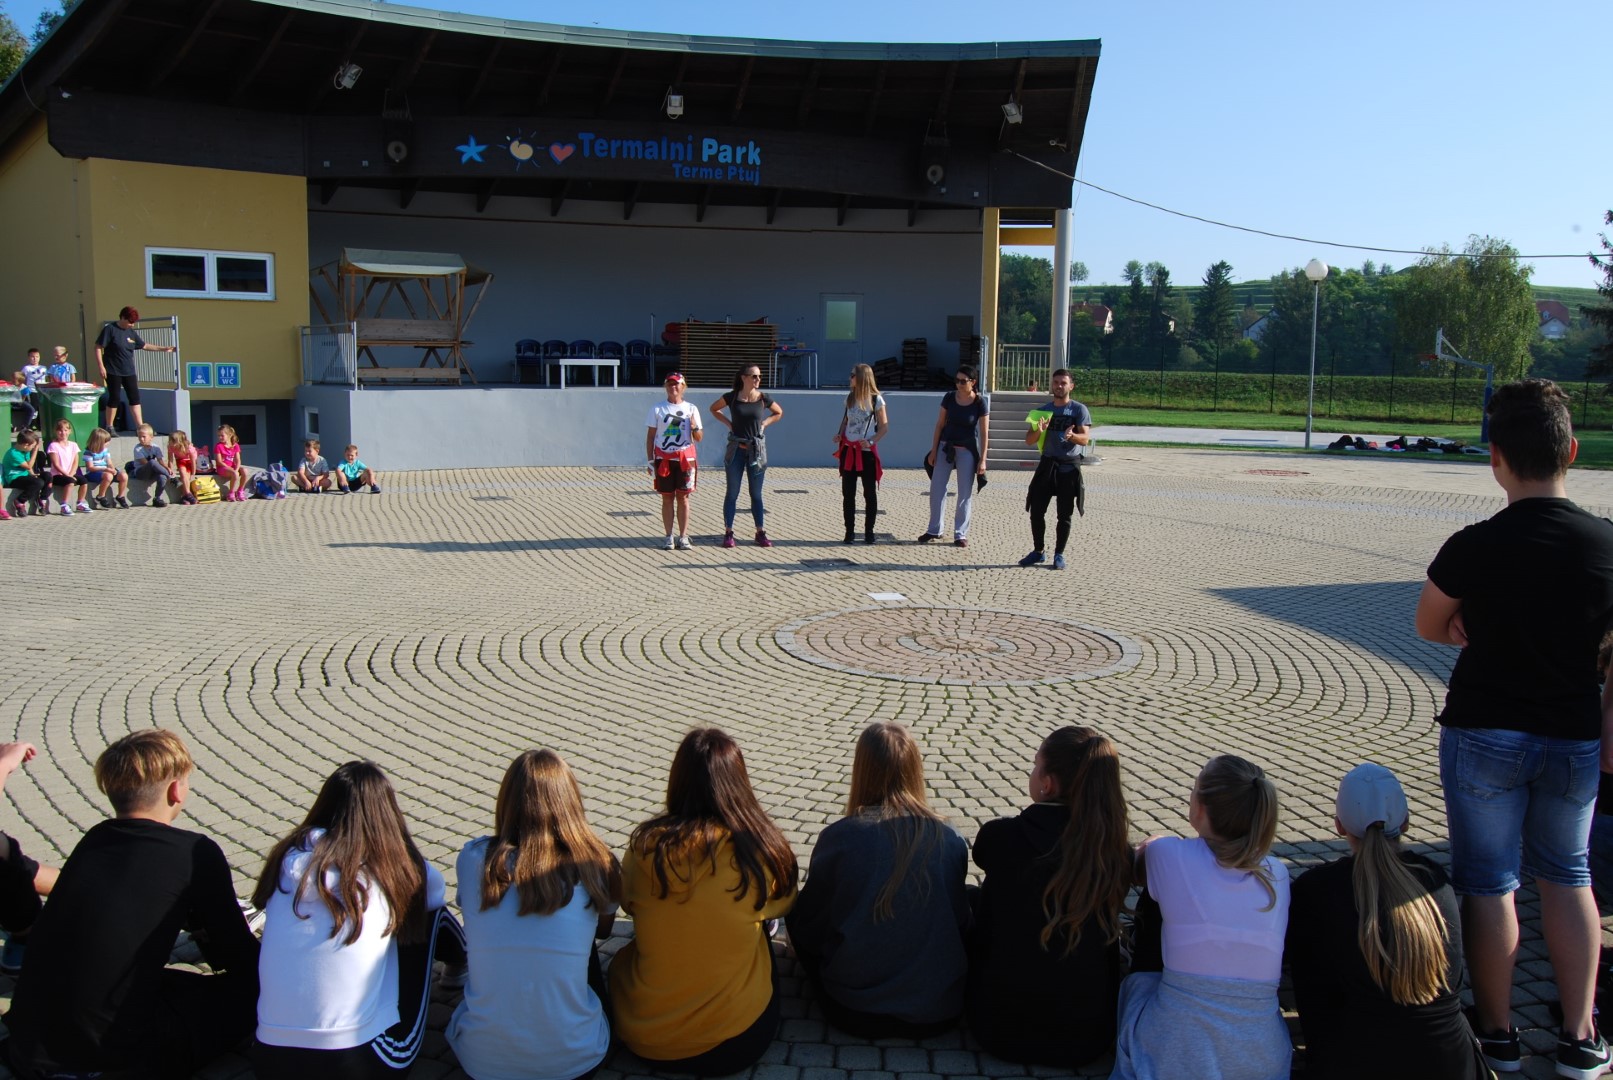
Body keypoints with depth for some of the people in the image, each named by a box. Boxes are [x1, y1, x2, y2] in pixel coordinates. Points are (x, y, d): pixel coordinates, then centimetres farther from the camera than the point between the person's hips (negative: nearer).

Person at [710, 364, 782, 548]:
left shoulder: (763, 398, -2)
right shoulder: (732, 397, -4)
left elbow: (779, 412, 16)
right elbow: (714, 409, 13)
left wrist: (764, 423, 2)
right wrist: (728, 423, 2)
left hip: (757, 450, 1)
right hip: (736, 449, -1)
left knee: (756, 493, 7)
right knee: (732, 492, 3)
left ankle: (761, 533, 13)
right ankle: (728, 533, 8)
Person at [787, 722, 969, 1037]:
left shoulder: (838, 838, -15)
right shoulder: (949, 841, -8)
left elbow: (806, 923, -2)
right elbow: (959, 922, 6)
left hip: (855, 1014, -2)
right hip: (939, 1011, 2)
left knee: (800, 918, 22)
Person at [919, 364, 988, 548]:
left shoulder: (980, 402, -10)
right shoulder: (949, 397, -3)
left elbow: (984, 433, -8)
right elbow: (940, 424, 3)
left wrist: (982, 459, -11)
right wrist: (933, 450, 1)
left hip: (967, 450, -3)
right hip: (946, 447, 3)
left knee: (965, 493, 3)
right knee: (936, 489, 5)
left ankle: (960, 534, 12)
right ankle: (934, 530, 18)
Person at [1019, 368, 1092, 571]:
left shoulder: (1079, 409, -1)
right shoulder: (1043, 410, 10)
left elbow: (1085, 438, -11)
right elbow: (1029, 441, 6)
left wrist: (1072, 436, -33)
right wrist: (1038, 431, -16)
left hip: (1069, 466, -3)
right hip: (1047, 464, 3)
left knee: (1065, 514, 2)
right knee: (1036, 510, 2)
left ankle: (1059, 554, 12)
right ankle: (1038, 551, 17)